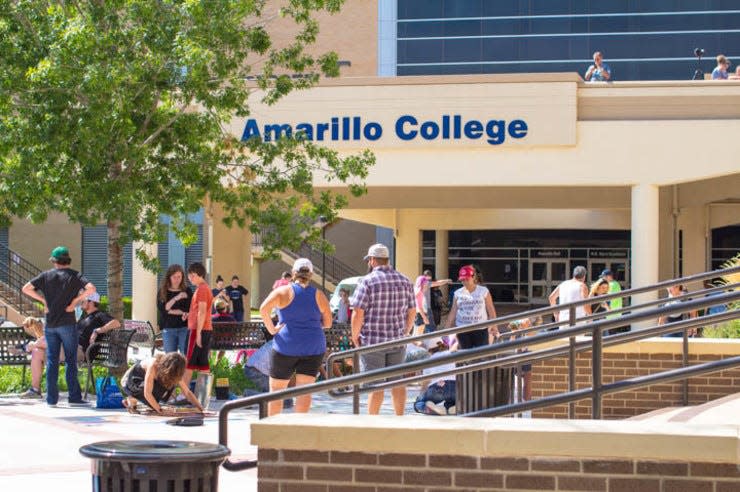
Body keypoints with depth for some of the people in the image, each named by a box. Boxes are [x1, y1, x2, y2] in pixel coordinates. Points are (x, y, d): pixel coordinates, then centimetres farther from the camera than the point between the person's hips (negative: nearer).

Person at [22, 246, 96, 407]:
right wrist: (76, 300, -6)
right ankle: (74, 397, 0)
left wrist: (43, 300, 5)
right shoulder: (74, 275, -1)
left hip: (50, 325, 2)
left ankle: (51, 398, 4)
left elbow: (26, 288, 0)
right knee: (71, 360, 2)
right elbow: (91, 288, -15)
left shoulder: (46, 276, 5)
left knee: (52, 361, 6)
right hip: (67, 324, -2)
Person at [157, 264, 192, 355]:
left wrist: (171, 311, -9)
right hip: (168, 329, 1)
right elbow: (162, 308, -7)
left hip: (184, 328, -1)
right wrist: (176, 298, -17)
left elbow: (189, 310, 0)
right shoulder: (162, 291, 6)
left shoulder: (187, 291, 5)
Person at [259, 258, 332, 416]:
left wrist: (271, 329, -8)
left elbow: (264, 309, -18)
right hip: (313, 347, 2)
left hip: (287, 346, -2)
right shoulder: (319, 295, 5)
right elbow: (327, 323, 9)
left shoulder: (283, 291, -2)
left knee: (276, 389, 8)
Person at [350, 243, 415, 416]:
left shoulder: (367, 281, -9)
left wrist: (355, 336, -3)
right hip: (397, 341, 5)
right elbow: (412, 312, 10)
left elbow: (358, 313, -13)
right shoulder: (404, 281, 7)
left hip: (372, 341, -5)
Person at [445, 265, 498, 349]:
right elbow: (453, 312, 6)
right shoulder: (458, 293, 4)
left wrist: (494, 326, -4)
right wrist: (447, 329, 3)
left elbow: (491, 311, 1)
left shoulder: (484, 291, -1)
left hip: (481, 330, -2)